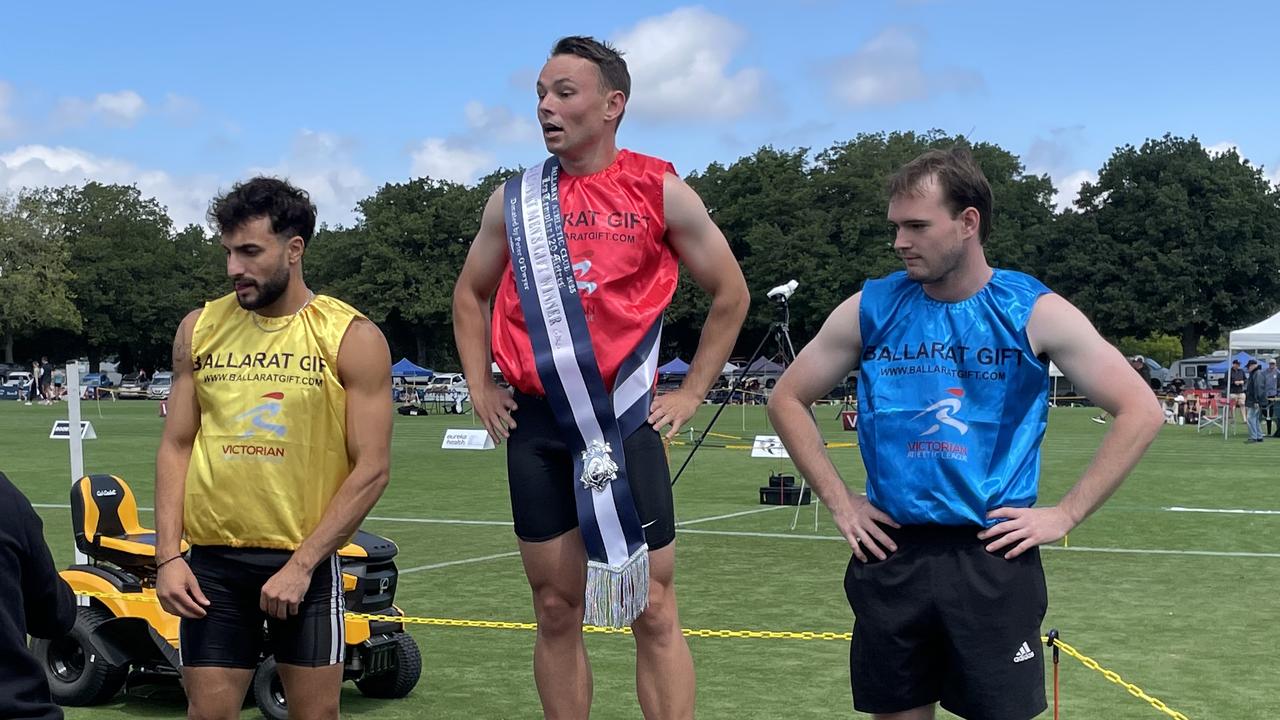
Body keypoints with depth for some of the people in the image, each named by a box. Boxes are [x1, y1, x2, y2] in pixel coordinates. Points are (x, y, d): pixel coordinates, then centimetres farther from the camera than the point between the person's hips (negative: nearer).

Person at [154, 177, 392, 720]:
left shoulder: (351, 338, -5)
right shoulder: (199, 329, 6)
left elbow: (371, 469, -8)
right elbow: (176, 446, 9)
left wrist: (302, 563, -13)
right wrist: (167, 555, -2)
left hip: (306, 560, -2)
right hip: (211, 561, 2)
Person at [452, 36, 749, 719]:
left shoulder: (660, 192, -1)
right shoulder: (514, 200, 7)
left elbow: (730, 293, 8)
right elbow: (471, 295, 22)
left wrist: (690, 394, 4)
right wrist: (480, 389, 11)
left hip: (624, 422, -3)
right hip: (536, 428, 3)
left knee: (652, 612, -1)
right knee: (557, 612, 8)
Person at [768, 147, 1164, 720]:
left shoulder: (1033, 312, -4)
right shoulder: (871, 309, 1)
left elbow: (1140, 410, -3)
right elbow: (787, 400, 11)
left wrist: (1065, 514, -8)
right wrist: (839, 501, 2)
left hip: (996, 559, -2)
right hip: (892, 555, 2)